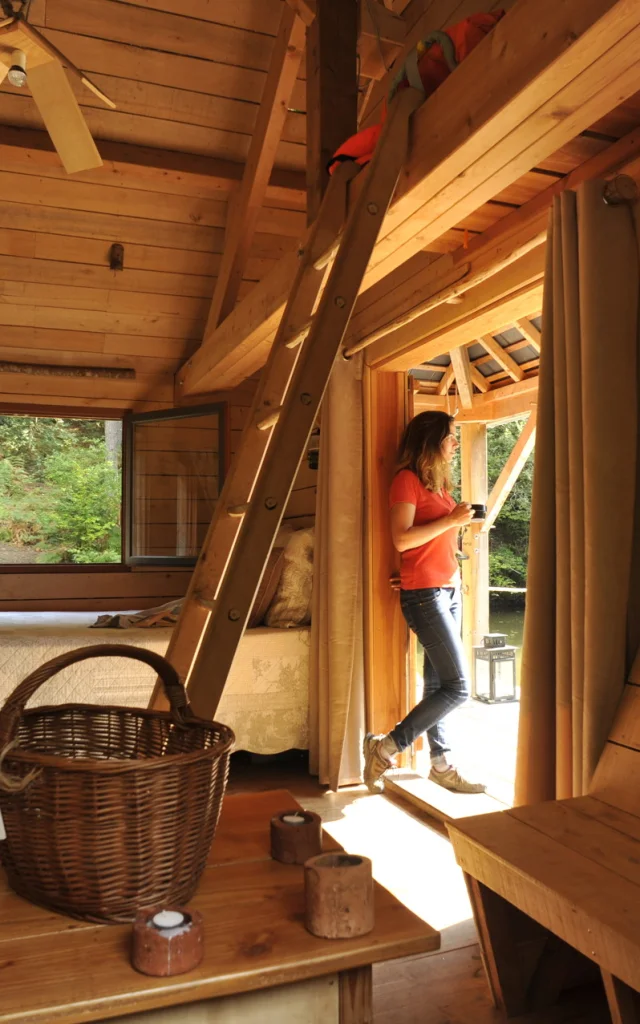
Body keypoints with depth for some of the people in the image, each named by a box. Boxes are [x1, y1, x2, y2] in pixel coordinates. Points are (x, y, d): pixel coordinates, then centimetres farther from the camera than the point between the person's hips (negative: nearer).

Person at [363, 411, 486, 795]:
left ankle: (441, 764, 21)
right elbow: (402, 539, -18)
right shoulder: (408, 479, -9)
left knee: (438, 684, 11)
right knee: (458, 687, -8)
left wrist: (461, 520, 8)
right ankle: (385, 748, 1)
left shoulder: (438, 481, 17)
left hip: (449, 590, 8)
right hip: (424, 593, -8)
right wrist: (450, 520, -16)